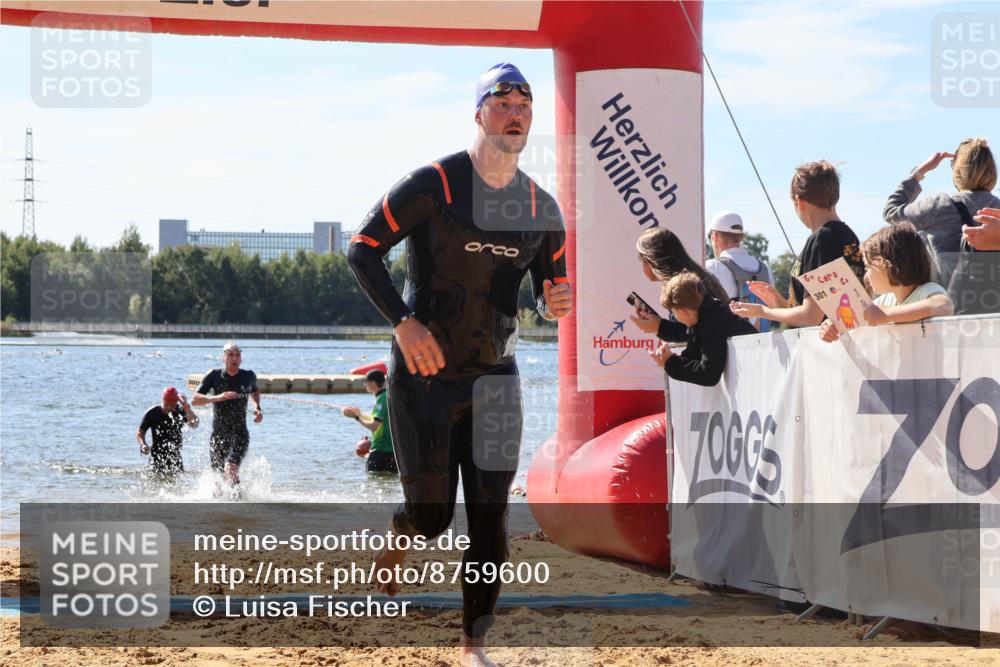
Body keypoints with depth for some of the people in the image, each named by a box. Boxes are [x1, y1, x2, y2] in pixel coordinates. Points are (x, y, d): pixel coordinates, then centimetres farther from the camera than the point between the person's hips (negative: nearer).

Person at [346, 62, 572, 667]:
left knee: (490, 520, -2)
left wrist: (556, 302, -11)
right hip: (425, 374, -4)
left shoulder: (542, 209, 4)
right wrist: (403, 321, -19)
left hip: (495, 378, 4)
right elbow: (363, 249, -8)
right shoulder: (433, 185, -11)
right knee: (431, 514, -3)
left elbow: (549, 292, 14)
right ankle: (393, 547, 33)